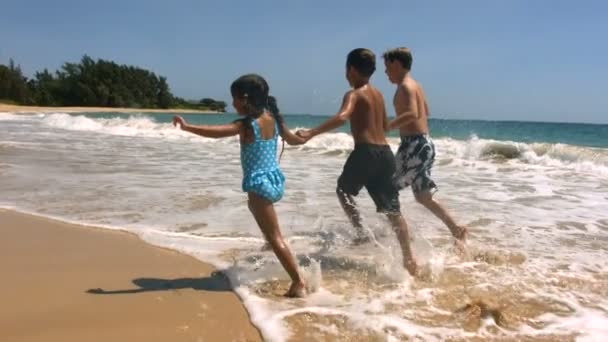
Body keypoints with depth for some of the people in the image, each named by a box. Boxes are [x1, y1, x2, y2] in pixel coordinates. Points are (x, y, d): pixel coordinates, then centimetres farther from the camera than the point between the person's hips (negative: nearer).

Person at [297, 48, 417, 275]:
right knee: (392, 210, 7)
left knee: (344, 191, 19)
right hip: (385, 152, 7)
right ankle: (409, 259, 4)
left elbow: (342, 117, -26)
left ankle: (361, 233, 10)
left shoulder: (354, 94, -5)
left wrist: (311, 133, -31)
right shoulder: (378, 94, 18)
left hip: (366, 151, -7)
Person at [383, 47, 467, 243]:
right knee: (423, 197, 14)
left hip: (415, 145, -10)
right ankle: (456, 229, 12)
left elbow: (412, 114, -30)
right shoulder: (415, 85, 18)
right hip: (424, 143, 10)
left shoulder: (405, 86, -12)